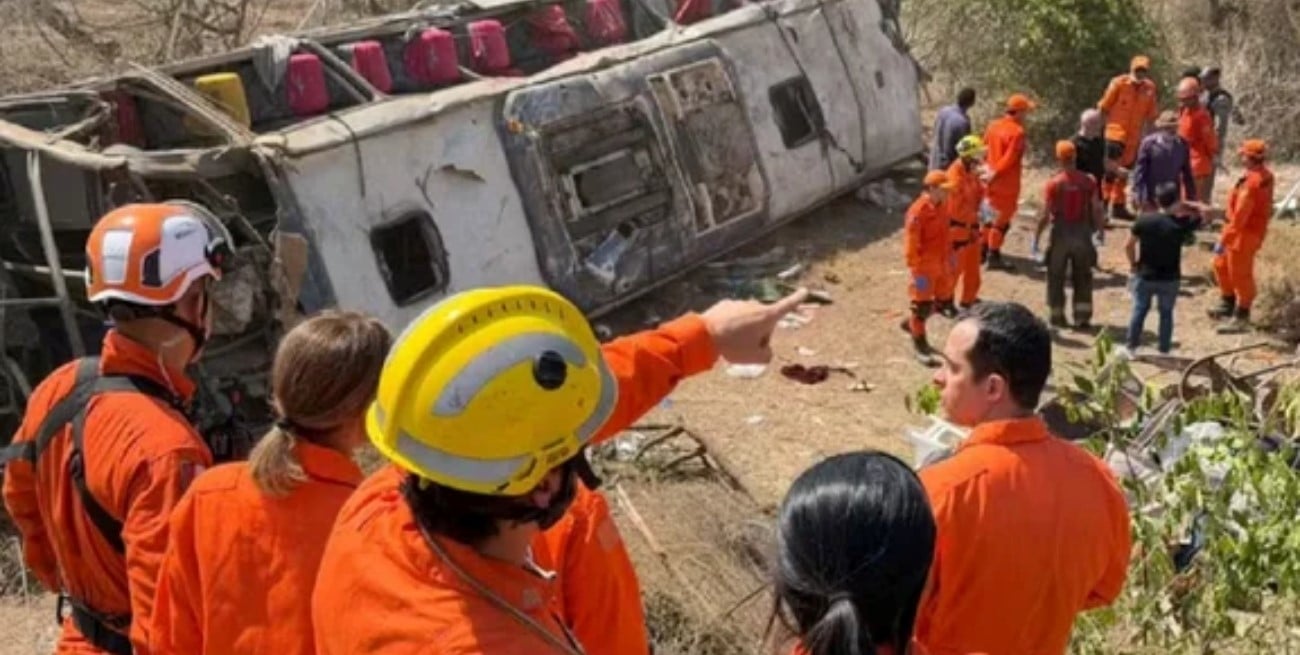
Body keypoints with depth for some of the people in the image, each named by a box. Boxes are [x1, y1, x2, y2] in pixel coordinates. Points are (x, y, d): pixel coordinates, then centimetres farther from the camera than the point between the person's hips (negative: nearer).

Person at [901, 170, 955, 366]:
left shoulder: (940, 207, 3)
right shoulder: (918, 211, -24)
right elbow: (911, 244, -22)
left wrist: (949, 255, 19)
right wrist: (915, 271, -21)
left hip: (938, 265, 8)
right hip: (923, 267, -8)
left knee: (934, 302, 17)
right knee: (922, 305, 5)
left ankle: (910, 323, 41)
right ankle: (919, 344, 20)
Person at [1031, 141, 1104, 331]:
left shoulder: (1053, 183, -12)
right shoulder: (1088, 181, -5)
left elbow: (1045, 214, -12)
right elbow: (1096, 210, -3)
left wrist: (1036, 238, -4)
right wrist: (1100, 230, 11)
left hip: (1061, 233, -2)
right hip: (1083, 233, 2)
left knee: (1056, 277, 12)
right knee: (1082, 278, 13)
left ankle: (1058, 316, 17)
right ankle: (1082, 317, 13)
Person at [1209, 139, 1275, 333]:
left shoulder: (1251, 184, -29)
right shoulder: (1265, 175, 1)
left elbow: (1239, 217, -28)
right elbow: (1266, 205, 13)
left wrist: (1223, 241, -21)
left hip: (1246, 234, -10)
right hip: (1254, 228, 10)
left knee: (1240, 274, 3)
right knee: (1221, 265, 23)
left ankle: (1241, 317, 17)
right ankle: (1228, 304, 38)